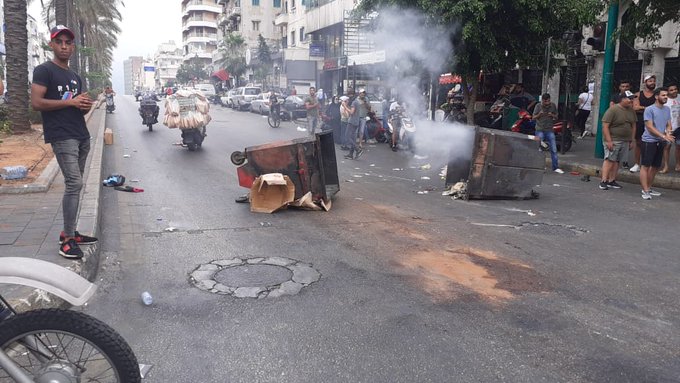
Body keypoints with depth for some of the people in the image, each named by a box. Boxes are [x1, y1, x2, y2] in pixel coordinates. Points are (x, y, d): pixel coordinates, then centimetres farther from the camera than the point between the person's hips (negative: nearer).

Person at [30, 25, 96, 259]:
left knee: (75, 184, 9)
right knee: (74, 183, -16)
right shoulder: (44, 71, -3)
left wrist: (86, 105, 3)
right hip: (62, 137, -8)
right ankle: (67, 240, -11)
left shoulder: (76, 77, 20)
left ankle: (69, 232, 17)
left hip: (82, 136, 8)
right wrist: (70, 101, -14)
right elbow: (36, 102, -13)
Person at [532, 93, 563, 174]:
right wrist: (539, 114, -17)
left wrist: (552, 115, -12)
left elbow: (556, 117, 10)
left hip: (549, 130, 2)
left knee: (554, 149, 0)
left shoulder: (553, 105, 3)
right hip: (540, 130, -2)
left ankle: (556, 167, 7)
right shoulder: (538, 106, -3)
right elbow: (534, 117, 3)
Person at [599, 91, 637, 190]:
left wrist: (632, 141, 14)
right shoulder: (613, 109, -12)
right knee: (609, 160, -10)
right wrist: (609, 140, -20)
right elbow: (605, 125, -15)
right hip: (613, 140, -6)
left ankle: (612, 181, 11)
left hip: (625, 141, 6)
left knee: (616, 161, 7)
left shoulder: (631, 111, 10)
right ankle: (604, 181, -9)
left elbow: (633, 126, 18)